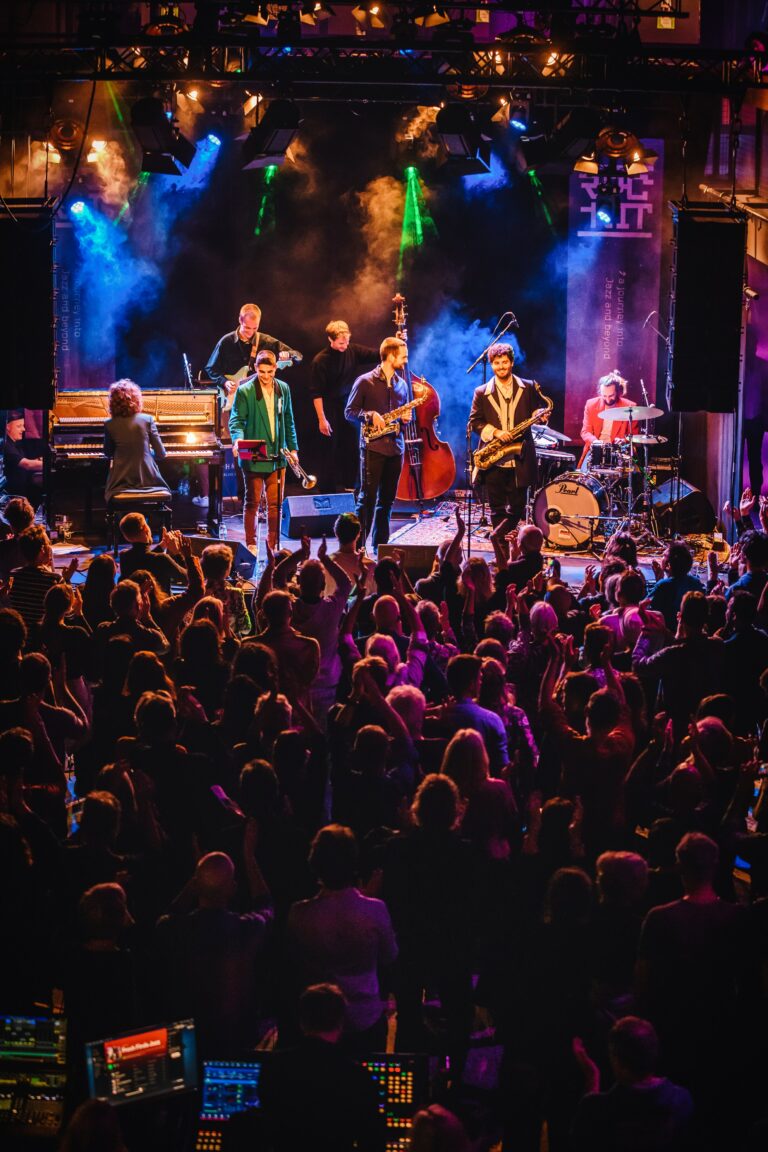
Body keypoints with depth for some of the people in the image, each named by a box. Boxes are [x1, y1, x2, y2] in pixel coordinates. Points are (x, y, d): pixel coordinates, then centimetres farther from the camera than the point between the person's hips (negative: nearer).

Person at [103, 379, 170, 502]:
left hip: (121, 483, 0)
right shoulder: (147, 420, -5)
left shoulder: (109, 425, -4)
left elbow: (108, 453, 11)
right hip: (147, 478, 0)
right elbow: (161, 454, -2)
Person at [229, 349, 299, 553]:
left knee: (275, 503, 7)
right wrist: (238, 439, -29)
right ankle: (251, 545, 11)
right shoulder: (245, 391, -8)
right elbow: (236, 419, -9)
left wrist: (292, 448, 13)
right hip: (254, 457, -4)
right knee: (252, 502, 3)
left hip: (277, 456, 4)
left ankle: (273, 545, 15)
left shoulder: (283, 389, 7)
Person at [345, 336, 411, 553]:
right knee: (367, 497, -6)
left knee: (387, 500, 9)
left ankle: (380, 545, 16)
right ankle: (358, 545, -2)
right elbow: (349, 412, -2)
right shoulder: (365, 381, -4)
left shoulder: (401, 384, 13)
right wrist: (370, 415, -19)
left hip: (395, 448, 6)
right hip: (373, 447, -6)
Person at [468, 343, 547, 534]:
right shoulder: (481, 393, 5)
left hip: (520, 459, 1)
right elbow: (474, 422, 3)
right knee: (497, 508, 2)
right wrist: (495, 432, -13)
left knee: (517, 507, 4)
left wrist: (541, 415, -10)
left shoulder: (528, 388, 7)